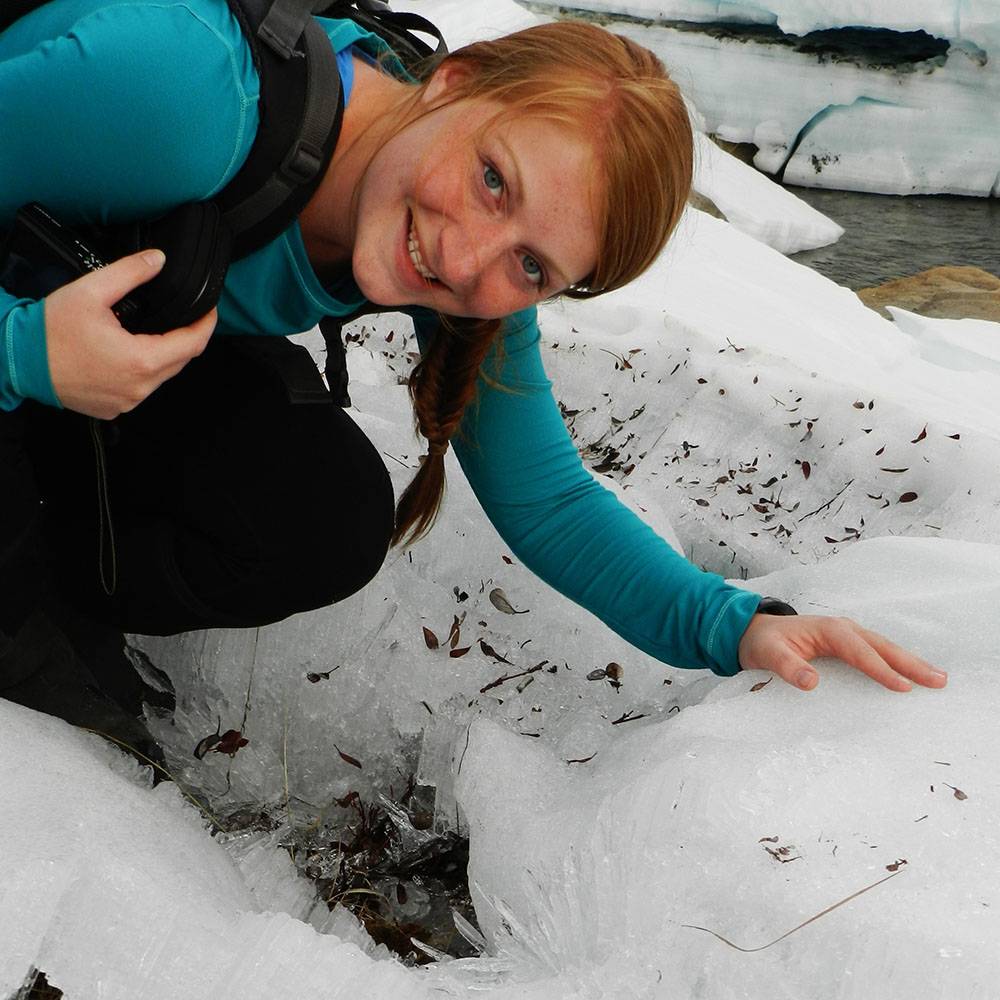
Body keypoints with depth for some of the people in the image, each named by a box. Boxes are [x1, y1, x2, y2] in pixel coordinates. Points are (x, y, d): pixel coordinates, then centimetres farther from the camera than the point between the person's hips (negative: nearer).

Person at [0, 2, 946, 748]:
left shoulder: (474, 291, -21)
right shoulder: (182, 96, -40)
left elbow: (549, 503, -14)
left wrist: (740, 626, -27)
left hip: (154, 342, 4)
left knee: (328, 526, -20)